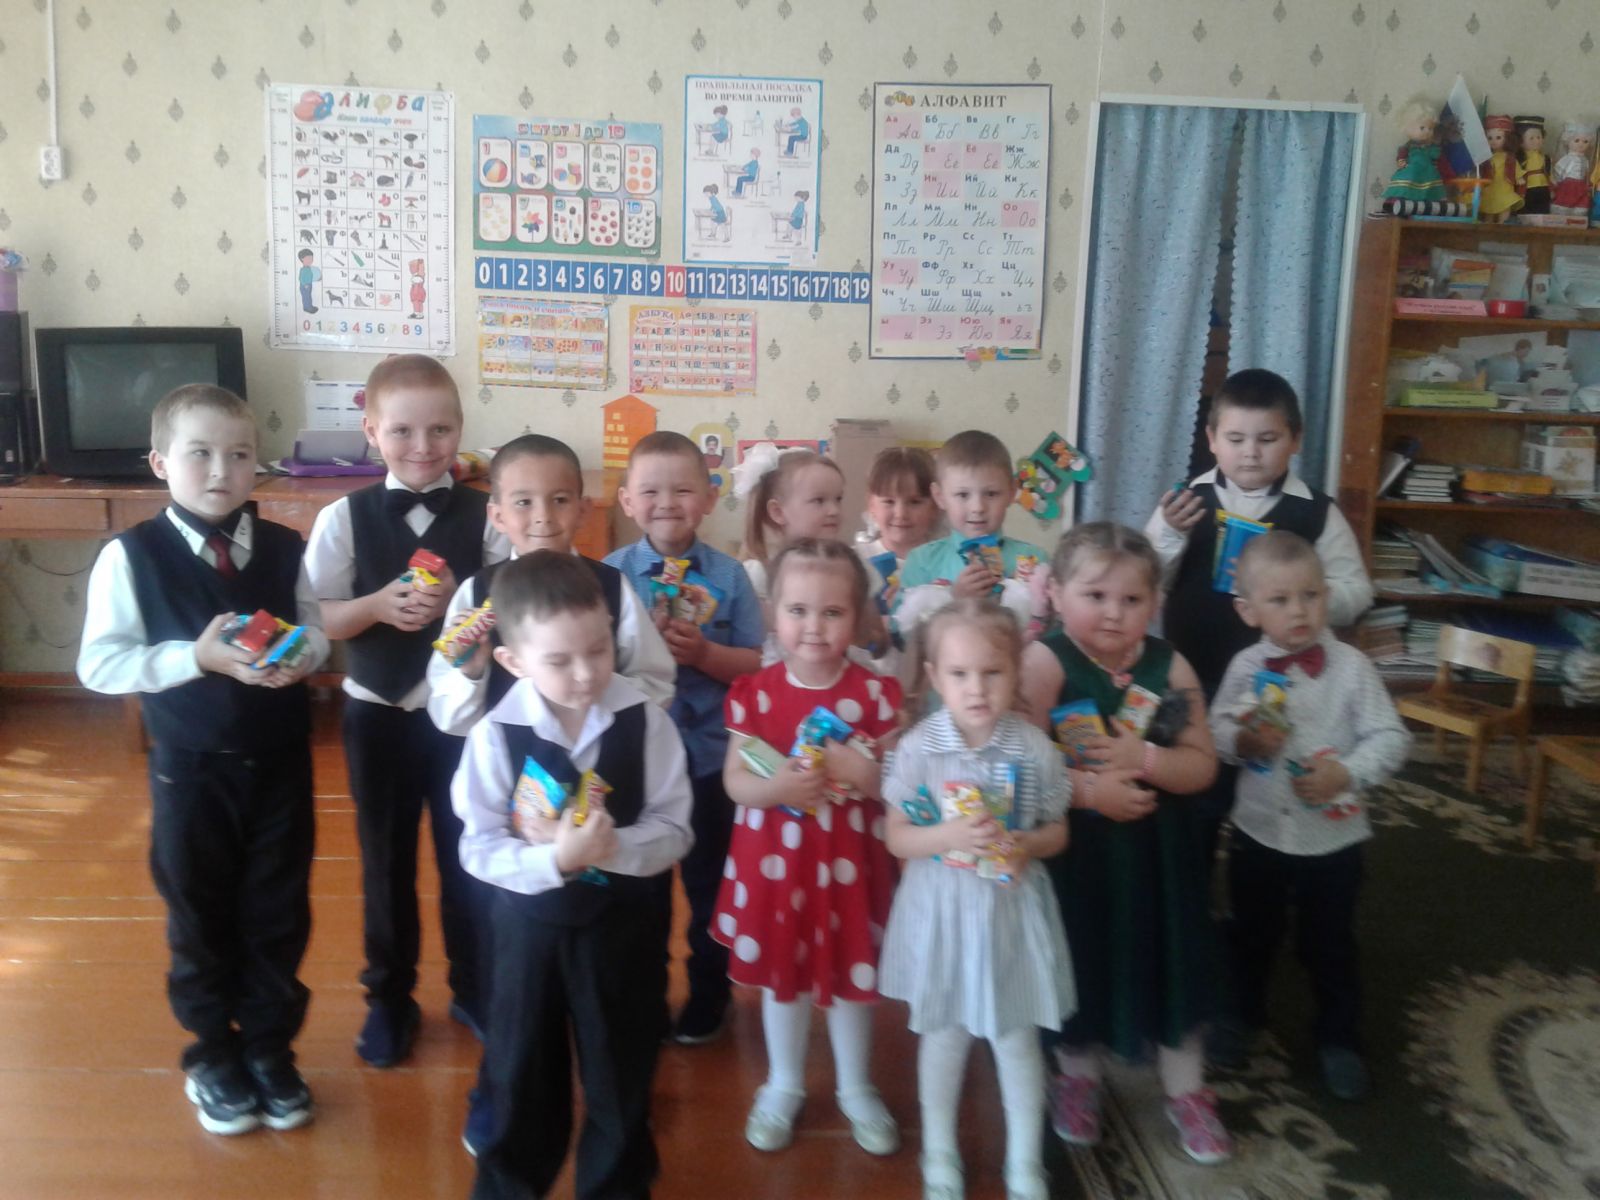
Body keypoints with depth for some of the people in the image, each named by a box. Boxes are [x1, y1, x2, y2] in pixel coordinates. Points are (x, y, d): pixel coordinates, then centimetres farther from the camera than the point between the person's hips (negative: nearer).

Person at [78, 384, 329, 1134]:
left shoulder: (284, 549, -2)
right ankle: (212, 1056, 34)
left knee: (278, 911, 12)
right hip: (190, 767, -2)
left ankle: (270, 1047, 32)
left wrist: (299, 655, -17)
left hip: (280, 762, 2)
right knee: (200, 914, 14)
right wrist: (196, 657, -23)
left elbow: (317, 631, 6)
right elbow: (99, 665, -11)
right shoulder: (131, 555, -10)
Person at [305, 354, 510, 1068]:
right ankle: (389, 998, 33)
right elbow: (313, 620, -6)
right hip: (377, 713, 1)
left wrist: (460, 603, -24)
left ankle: (472, 989, 34)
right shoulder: (344, 518, -5)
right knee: (385, 860, 15)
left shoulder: (485, 516, -7)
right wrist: (378, 606, -22)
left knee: (467, 854, 14)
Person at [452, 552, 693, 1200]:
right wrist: (555, 859, -30)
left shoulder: (644, 720, -16)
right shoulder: (496, 733, -17)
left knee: (621, 1072, 18)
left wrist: (611, 849, -30)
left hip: (623, 922, 0)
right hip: (528, 924, 0)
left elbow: (674, 829, -12)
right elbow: (479, 850, -14)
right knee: (521, 1073, 19)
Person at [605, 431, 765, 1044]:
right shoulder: (611, 574, -7)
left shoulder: (729, 575, -7)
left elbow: (757, 667, -7)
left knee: (710, 882, 16)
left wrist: (703, 652, -22)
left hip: (711, 754, 0)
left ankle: (708, 992, 37)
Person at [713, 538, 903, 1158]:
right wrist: (774, 788, -26)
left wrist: (865, 774, -25)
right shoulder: (756, 692, -8)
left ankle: (856, 1089, 39)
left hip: (847, 862, 0)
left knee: (851, 975, 15)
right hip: (774, 861, 1)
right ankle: (783, 1085, 40)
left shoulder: (873, 693, -10)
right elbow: (734, 779, -6)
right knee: (780, 973, 17)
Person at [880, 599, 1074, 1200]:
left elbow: (1057, 831, 1)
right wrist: (949, 836, -25)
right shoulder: (917, 748, -13)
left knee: (1016, 1037, 13)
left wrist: (1026, 846, -20)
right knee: (942, 1033, 16)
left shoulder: (1034, 749, -11)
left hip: (1012, 907, 0)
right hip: (941, 908, 0)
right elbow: (897, 838, -7)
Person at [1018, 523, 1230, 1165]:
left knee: (1168, 962, 14)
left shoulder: (1169, 667, -6)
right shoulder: (1044, 662, -17)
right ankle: (1078, 1077, 40)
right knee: (1079, 964, 14)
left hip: (1154, 848, 3)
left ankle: (1185, 1089, 36)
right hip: (1073, 847, -3)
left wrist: (1145, 759, -22)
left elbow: (1202, 766, -6)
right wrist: (1087, 787, -28)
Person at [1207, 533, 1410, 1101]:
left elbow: (1390, 738, -11)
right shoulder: (1245, 667, -8)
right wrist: (1244, 741, -21)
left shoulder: (1351, 666, -14)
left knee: (1329, 944, 14)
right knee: (1251, 932, 20)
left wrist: (1347, 772, -25)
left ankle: (1339, 1038, 35)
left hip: (1333, 837, -2)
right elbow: (1217, 730, -1)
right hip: (1259, 832, 2)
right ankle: (1243, 1012, 44)